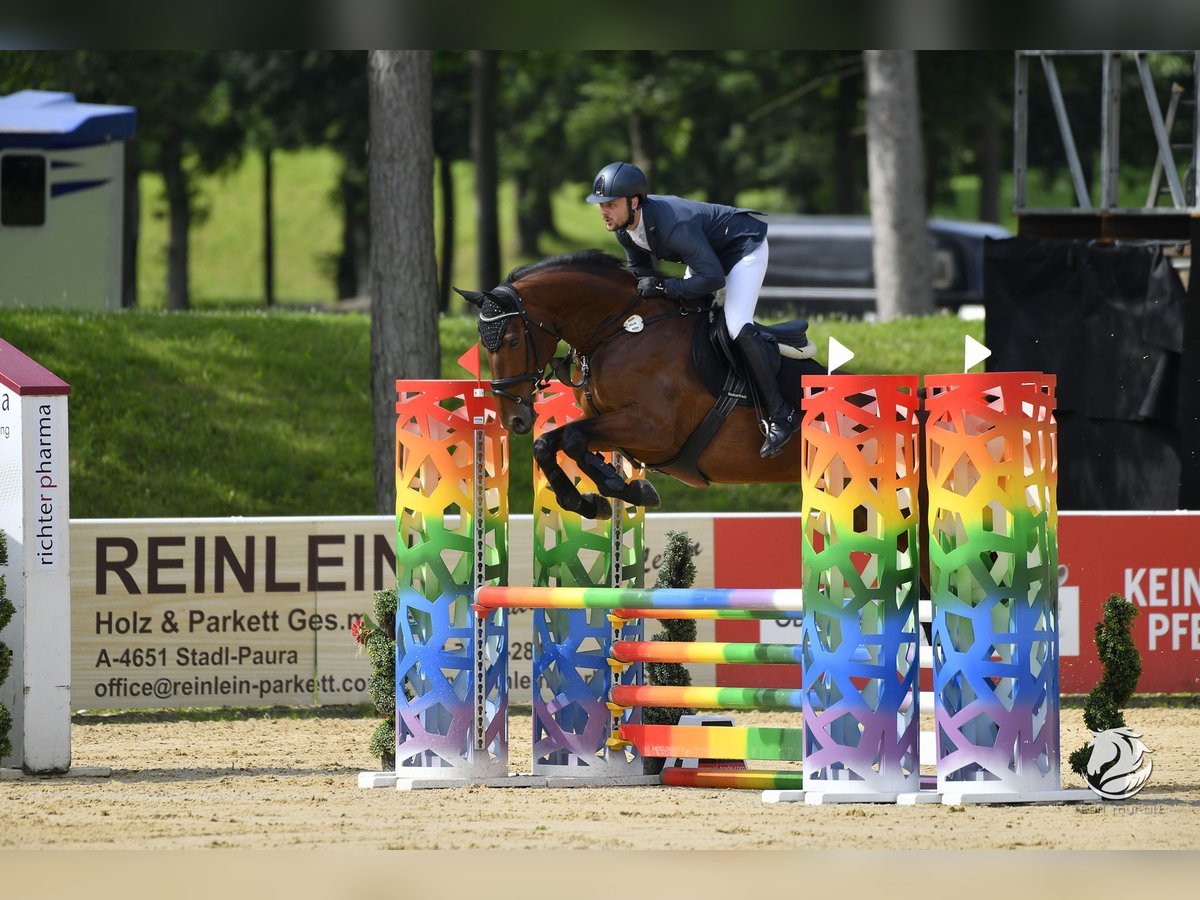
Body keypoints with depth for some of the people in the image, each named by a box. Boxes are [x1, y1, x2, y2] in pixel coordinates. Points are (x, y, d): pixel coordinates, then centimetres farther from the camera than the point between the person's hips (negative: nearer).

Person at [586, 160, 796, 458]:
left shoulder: (673, 225, -40)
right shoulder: (625, 227, -12)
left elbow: (713, 277, -39)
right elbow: (641, 272, 6)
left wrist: (664, 288, -37)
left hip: (744, 246, -10)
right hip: (709, 251, 10)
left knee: (737, 327, -23)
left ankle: (780, 415, -17)